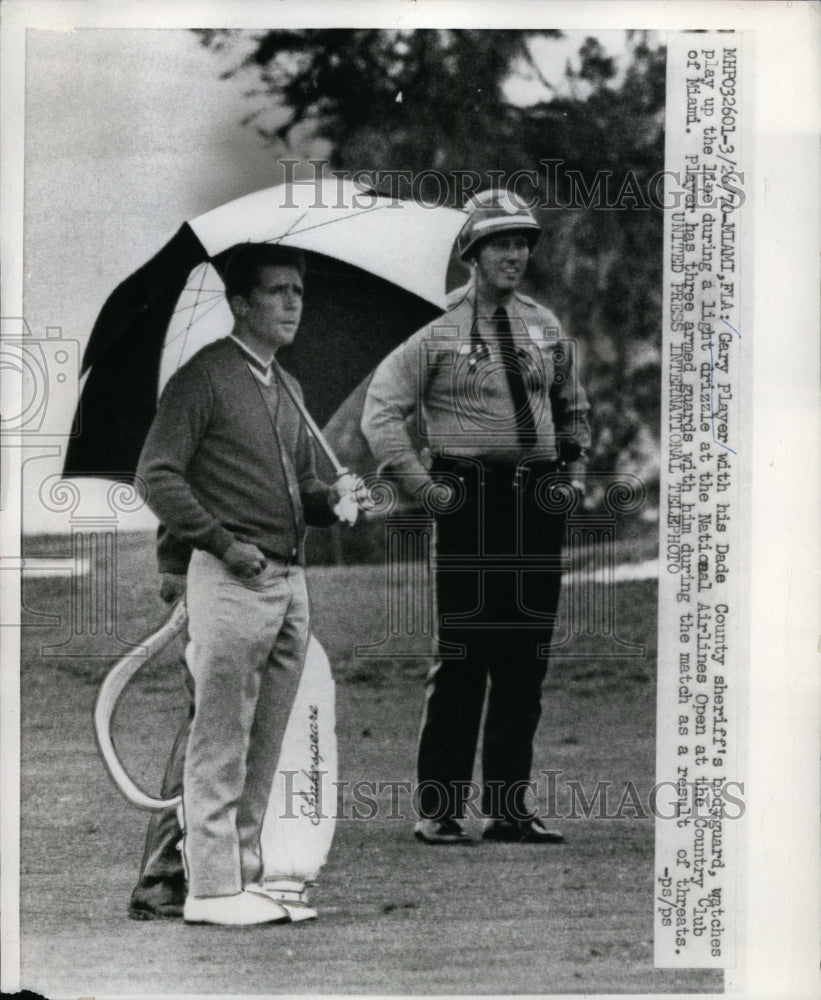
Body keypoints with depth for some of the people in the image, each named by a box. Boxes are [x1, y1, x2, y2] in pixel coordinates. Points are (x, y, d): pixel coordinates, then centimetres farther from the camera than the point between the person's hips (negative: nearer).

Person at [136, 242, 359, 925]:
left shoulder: (286, 387, 19)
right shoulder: (205, 377, -6)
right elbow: (156, 476, -11)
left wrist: (330, 500, 4)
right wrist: (223, 542, -17)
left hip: (291, 580, 8)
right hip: (232, 581, -8)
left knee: (264, 745, 11)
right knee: (220, 742, -5)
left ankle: (245, 879, 17)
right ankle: (211, 889, -2)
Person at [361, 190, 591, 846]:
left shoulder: (545, 327, 14)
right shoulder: (439, 331, -2)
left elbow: (572, 406, 29)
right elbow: (382, 409, -3)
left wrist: (574, 468, 16)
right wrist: (421, 484, -8)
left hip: (539, 503, 5)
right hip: (472, 504, -5)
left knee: (527, 660, 7)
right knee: (462, 661, -6)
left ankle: (511, 809, 14)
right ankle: (440, 810, 1)